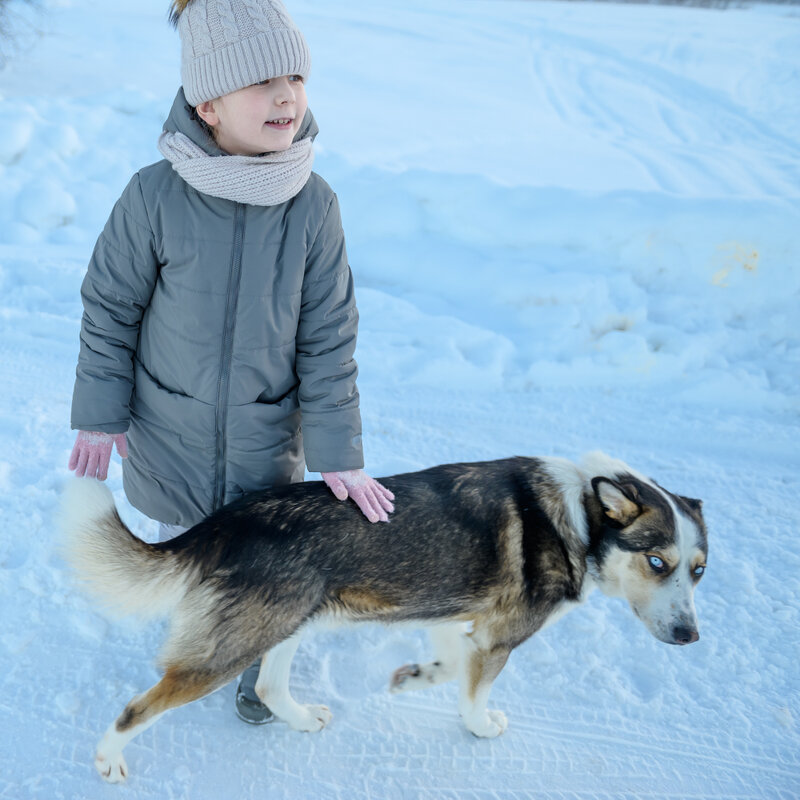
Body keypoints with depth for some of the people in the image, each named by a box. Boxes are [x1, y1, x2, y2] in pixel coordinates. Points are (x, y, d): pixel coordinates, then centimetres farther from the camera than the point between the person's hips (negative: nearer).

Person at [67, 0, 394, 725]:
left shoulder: (314, 203, -17)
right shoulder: (155, 196, -21)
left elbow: (327, 335, -11)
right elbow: (111, 306, -7)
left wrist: (338, 452, -9)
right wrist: (100, 415, -4)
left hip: (268, 432, 1)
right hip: (170, 427, 0)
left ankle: (259, 669, 47)